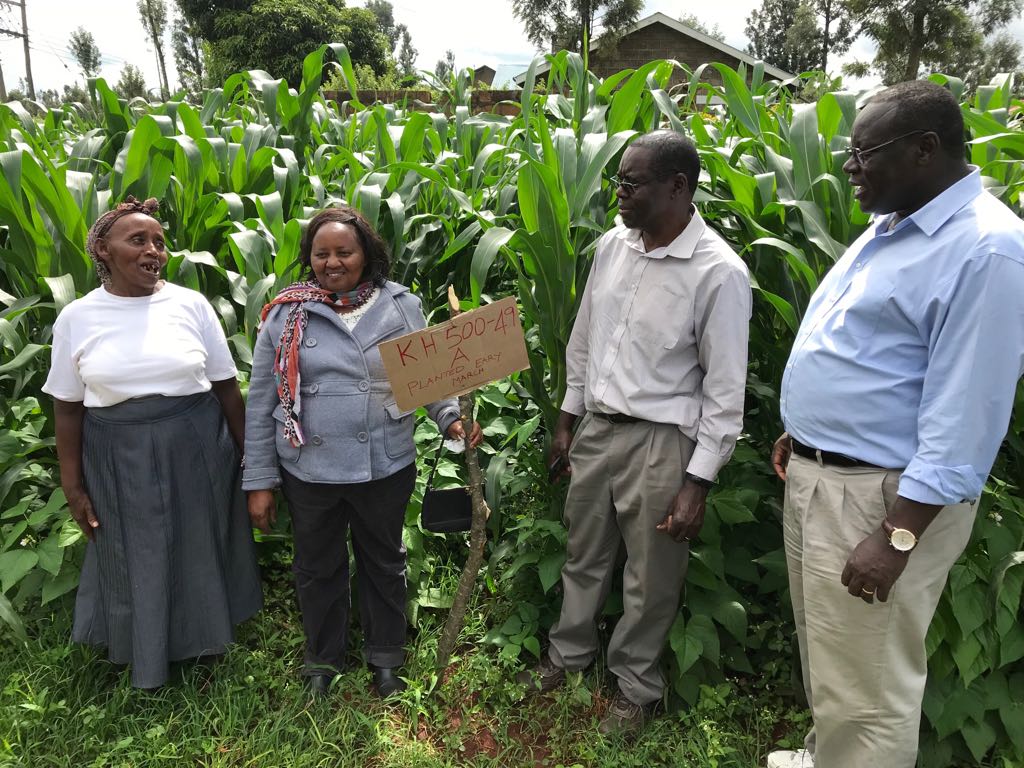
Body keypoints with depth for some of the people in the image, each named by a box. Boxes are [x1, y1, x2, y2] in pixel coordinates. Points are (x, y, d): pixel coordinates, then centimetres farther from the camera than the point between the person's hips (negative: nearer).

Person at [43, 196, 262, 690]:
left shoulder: (190, 304, -5)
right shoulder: (76, 318, -3)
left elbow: (227, 387, 0)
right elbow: (67, 409, 2)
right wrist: (73, 486, 2)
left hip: (197, 452, 0)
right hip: (119, 461, 0)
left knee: (201, 549, 15)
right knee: (135, 560, 15)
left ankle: (206, 637, 43)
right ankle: (146, 656, 41)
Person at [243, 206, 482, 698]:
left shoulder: (401, 307, -2)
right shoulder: (286, 315, -3)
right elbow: (261, 402, 0)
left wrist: (452, 418, -15)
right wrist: (259, 481, -1)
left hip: (385, 467, 0)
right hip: (309, 471, 0)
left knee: (383, 562, 19)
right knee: (318, 567, 18)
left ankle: (385, 655, 43)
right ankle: (323, 659, 43)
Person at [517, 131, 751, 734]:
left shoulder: (719, 272, -17)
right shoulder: (613, 244, 1)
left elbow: (725, 389, -13)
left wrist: (698, 484, -13)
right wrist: (567, 421, 15)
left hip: (661, 440, -5)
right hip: (597, 427, 6)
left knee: (650, 577, 12)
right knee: (584, 554, 21)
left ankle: (636, 686, 36)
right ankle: (569, 653, 45)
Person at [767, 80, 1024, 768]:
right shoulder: (890, 227, 10)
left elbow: (963, 416, -23)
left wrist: (898, 536, -23)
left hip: (881, 494, -9)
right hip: (814, 474, 9)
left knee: (865, 689, 5)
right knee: (827, 658, 25)